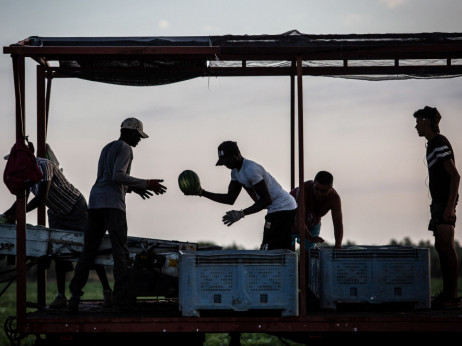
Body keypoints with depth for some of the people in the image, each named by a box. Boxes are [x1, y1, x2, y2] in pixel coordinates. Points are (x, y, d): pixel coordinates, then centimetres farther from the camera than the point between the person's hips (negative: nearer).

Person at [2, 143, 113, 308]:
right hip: (56, 213, 8)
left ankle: (107, 290, 1)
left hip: (76, 209, -8)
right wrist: (7, 214, -4)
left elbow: (41, 197, -35)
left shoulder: (43, 166, -29)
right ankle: (61, 296, -2)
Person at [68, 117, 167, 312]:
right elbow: (118, 176, -15)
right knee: (120, 251, -10)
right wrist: (145, 184, -14)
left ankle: (74, 297, 4)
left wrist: (133, 188, 34)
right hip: (112, 202, -8)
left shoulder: (107, 148, 26)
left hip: (95, 200, 8)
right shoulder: (125, 148, -2)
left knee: (89, 250, 8)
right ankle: (122, 300, -18)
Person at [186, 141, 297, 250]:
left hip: (281, 208, -11)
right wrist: (202, 193, 7)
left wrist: (241, 214, -27)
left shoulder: (250, 169, -22)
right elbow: (230, 199, 14)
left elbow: (266, 200, -24)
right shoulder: (236, 171, 10)